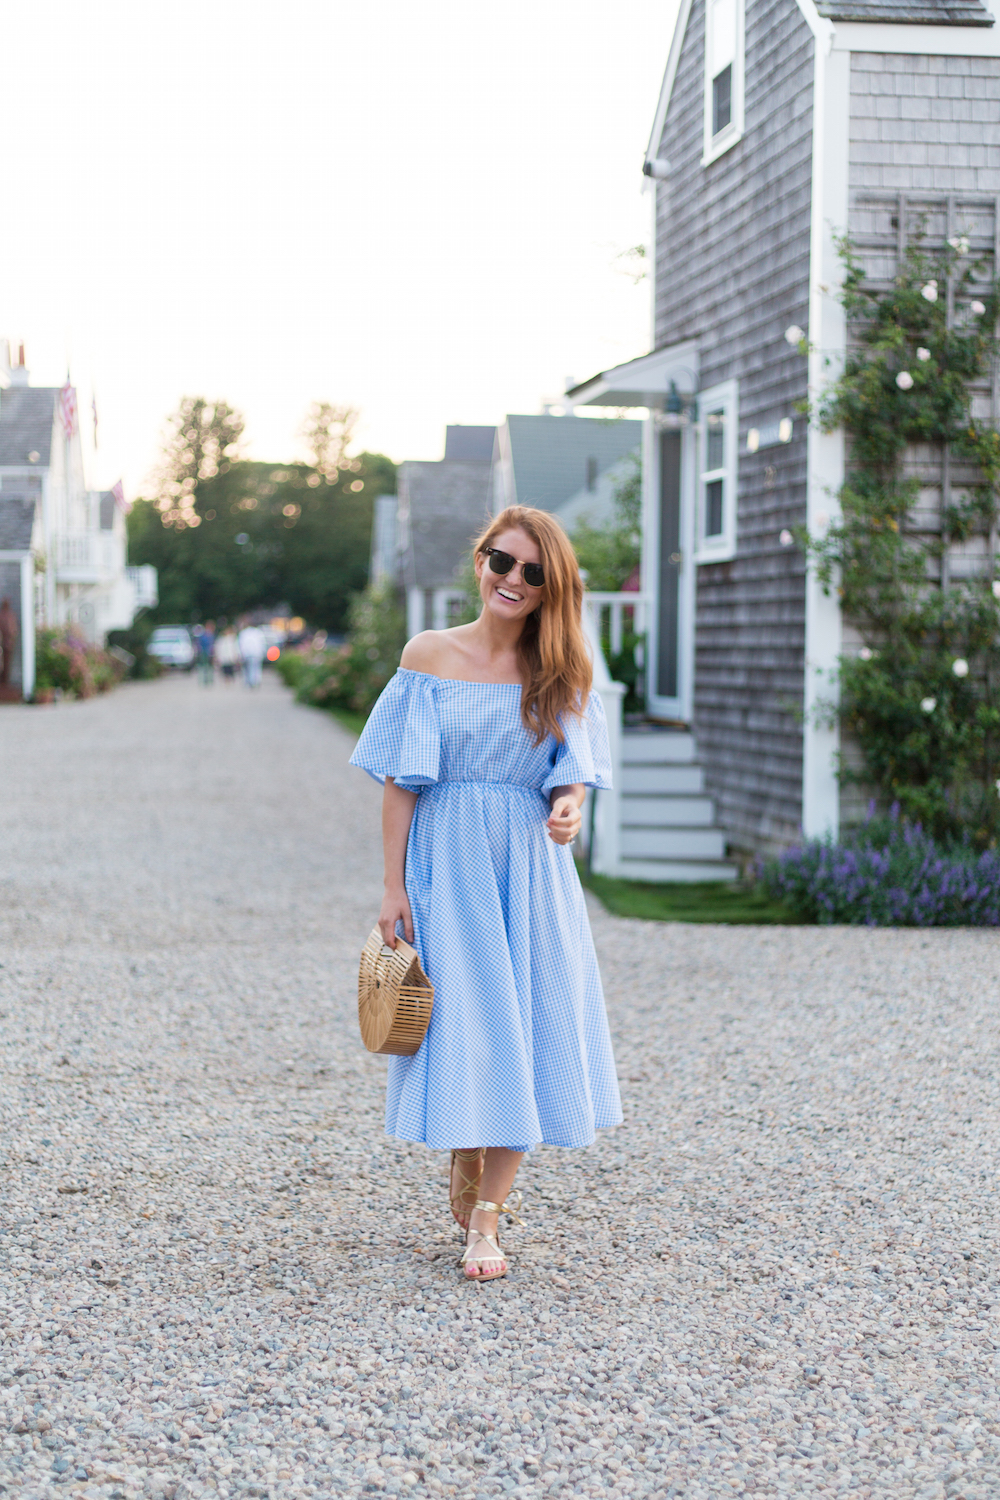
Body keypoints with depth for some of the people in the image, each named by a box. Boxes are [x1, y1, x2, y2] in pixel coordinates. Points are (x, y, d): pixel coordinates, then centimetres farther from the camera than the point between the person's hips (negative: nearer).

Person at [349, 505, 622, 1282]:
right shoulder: (430, 654, -1)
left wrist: (568, 810, -19)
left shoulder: (561, 671, 4)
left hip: (531, 868, 2)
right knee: (458, 1021, -2)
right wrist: (394, 886, -5)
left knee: (523, 1028, -1)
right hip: (447, 862, -2)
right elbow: (401, 780, -1)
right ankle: (465, 1165, 24)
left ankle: (486, 1218, 5)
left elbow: (570, 775, 5)